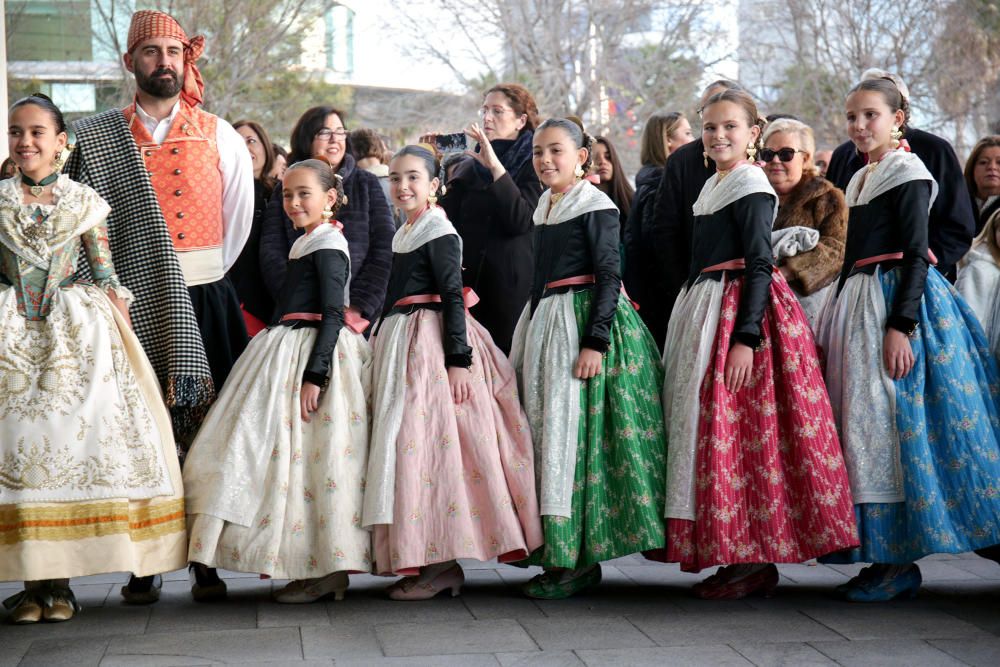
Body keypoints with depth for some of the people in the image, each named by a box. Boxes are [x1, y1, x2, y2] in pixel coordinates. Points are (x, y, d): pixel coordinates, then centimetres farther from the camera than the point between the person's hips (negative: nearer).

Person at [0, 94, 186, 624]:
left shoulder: (83, 201, 7)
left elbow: (106, 274, 7)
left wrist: (120, 325, -2)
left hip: (75, 330, 0)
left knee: (73, 434, -7)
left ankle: (58, 582, 0)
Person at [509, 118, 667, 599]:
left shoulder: (595, 206, -8)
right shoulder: (544, 207, 15)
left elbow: (609, 277, -14)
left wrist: (595, 341, -21)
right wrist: (532, 330, 21)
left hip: (584, 320, -8)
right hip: (544, 322, 8)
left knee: (572, 430, -10)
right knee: (545, 428, 7)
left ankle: (576, 562, -7)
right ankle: (555, 550, 12)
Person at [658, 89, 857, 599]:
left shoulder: (751, 187, -10)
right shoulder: (712, 186, 17)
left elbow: (759, 267, -17)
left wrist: (746, 336, -24)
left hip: (743, 310, -10)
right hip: (705, 309, 10)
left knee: (737, 432, -10)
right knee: (706, 427, 9)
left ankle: (755, 562, -4)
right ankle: (735, 555, 14)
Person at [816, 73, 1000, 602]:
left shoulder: (909, 174, -7)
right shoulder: (859, 180, 18)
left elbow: (916, 256, -14)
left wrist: (901, 324, -23)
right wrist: (835, 324, 20)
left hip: (899, 301, -9)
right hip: (858, 303, 9)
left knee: (888, 421, -10)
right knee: (860, 424, 7)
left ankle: (899, 563, -5)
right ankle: (884, 556, 12)